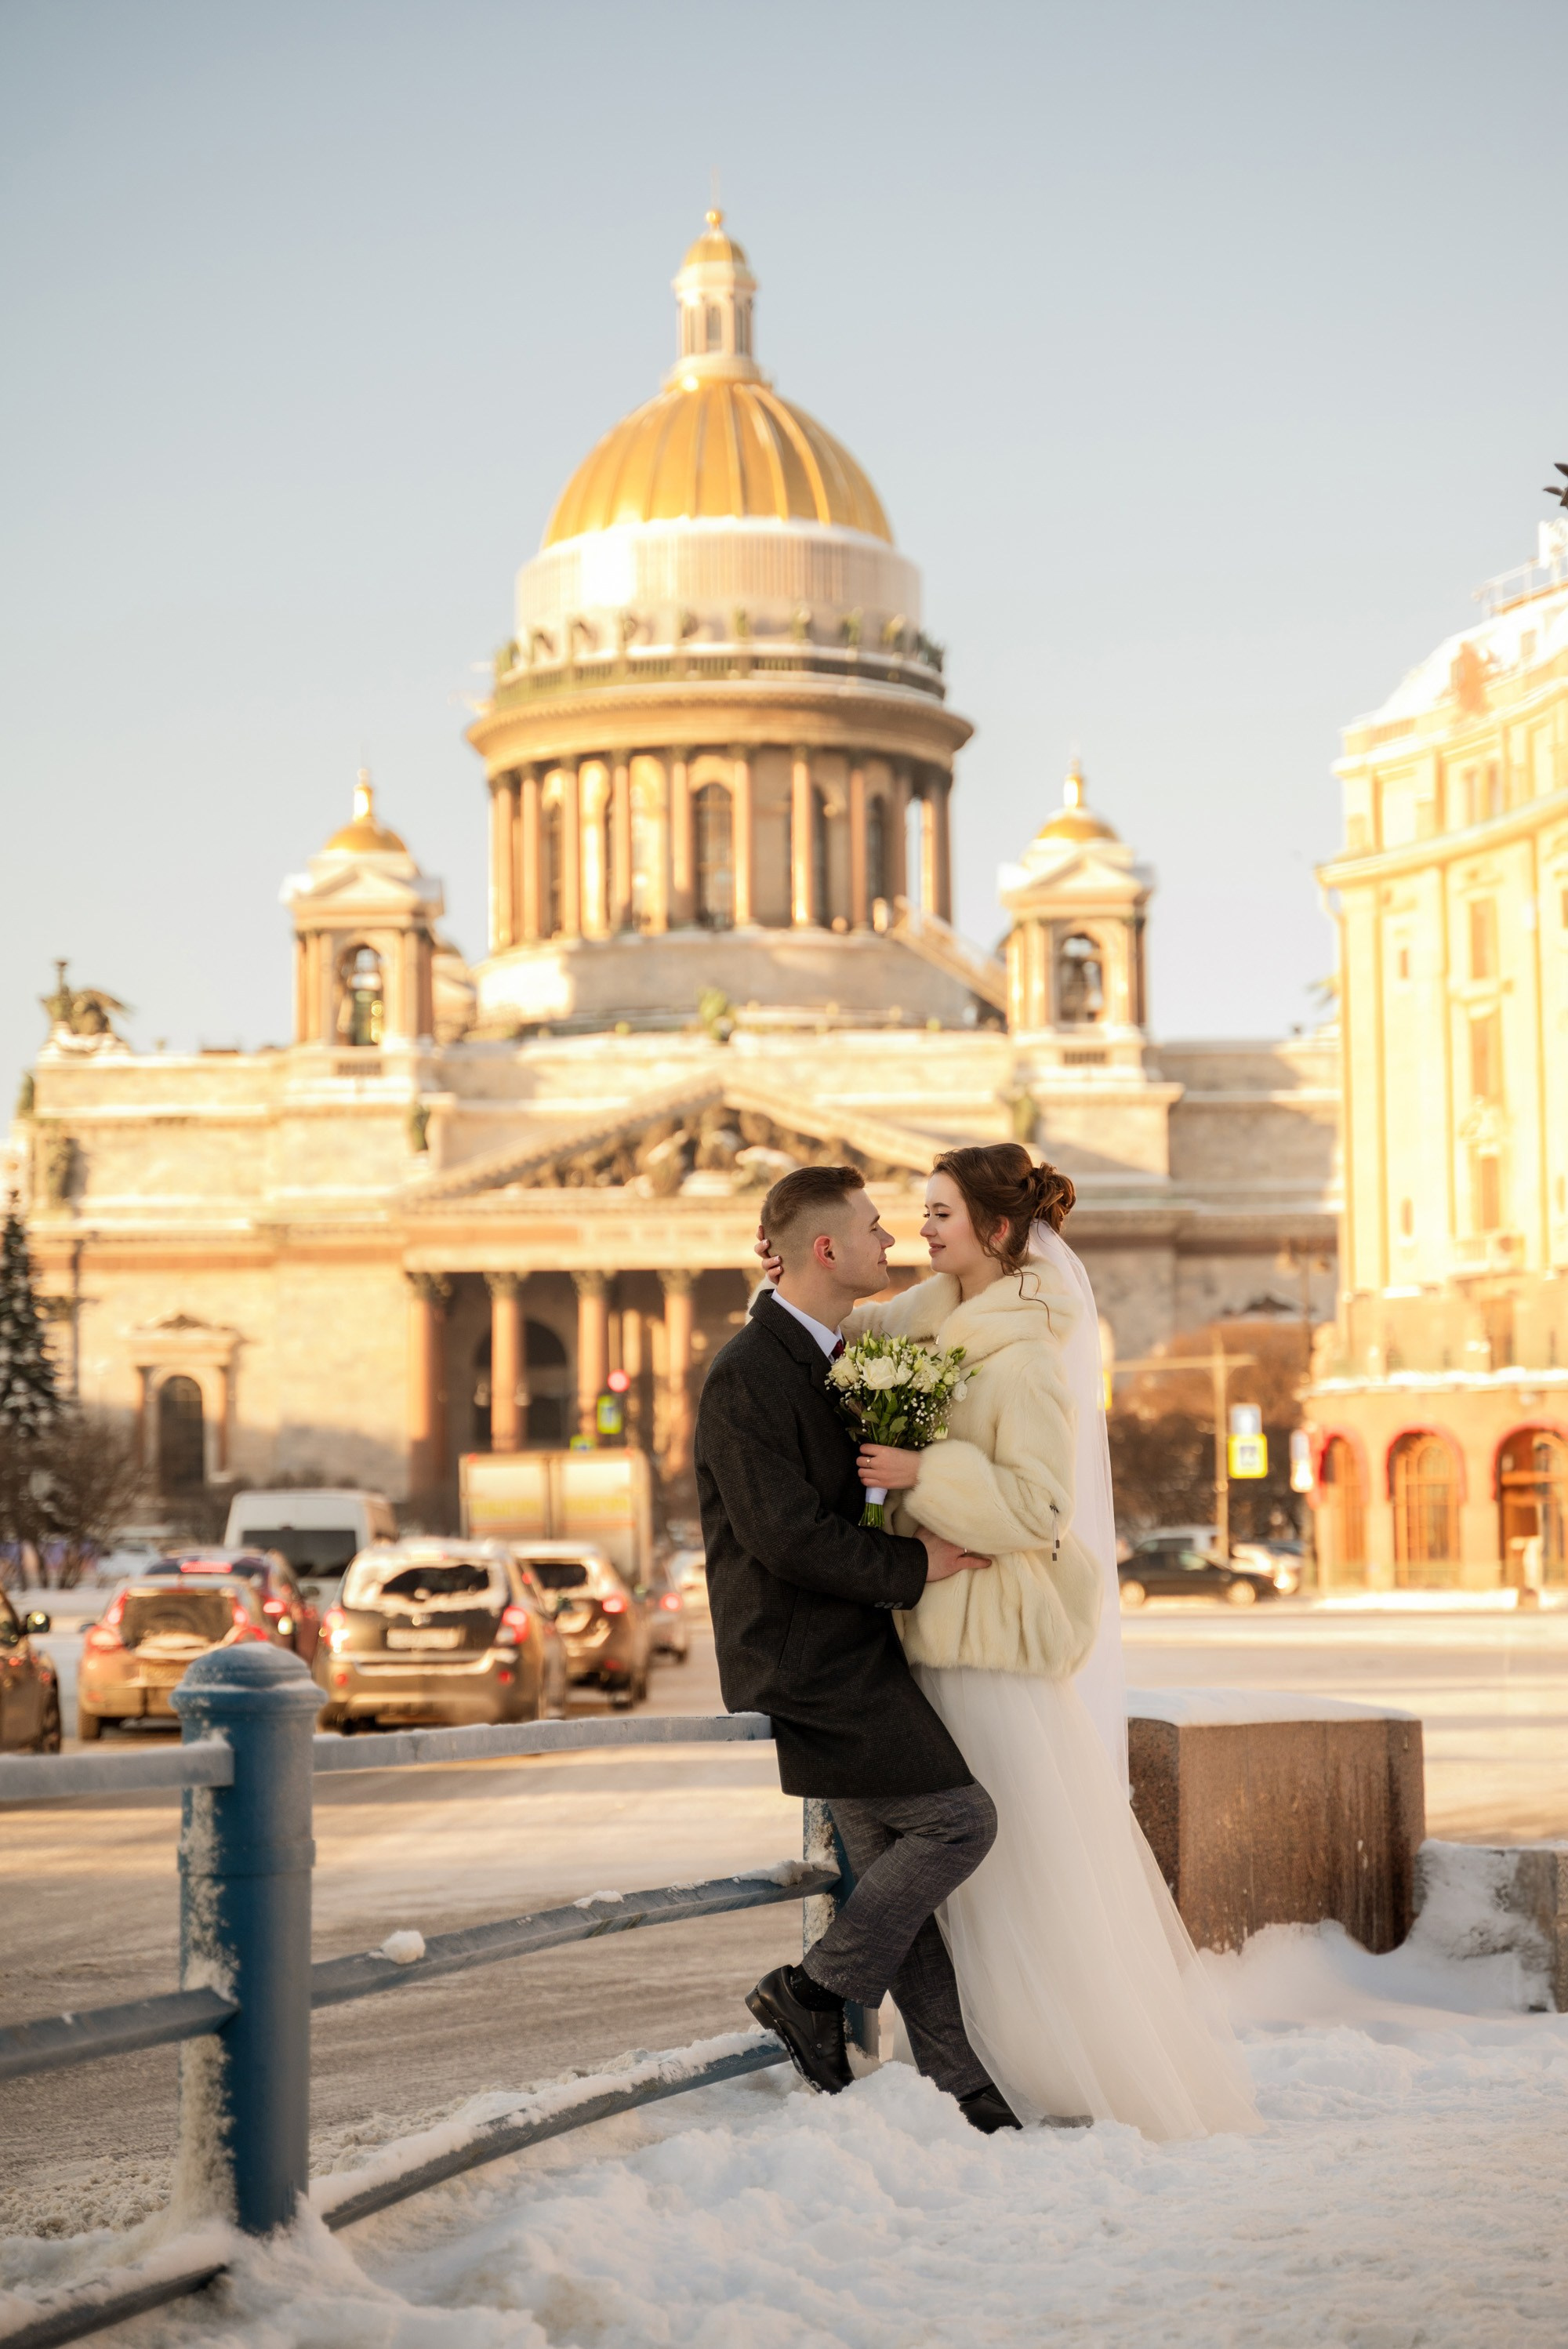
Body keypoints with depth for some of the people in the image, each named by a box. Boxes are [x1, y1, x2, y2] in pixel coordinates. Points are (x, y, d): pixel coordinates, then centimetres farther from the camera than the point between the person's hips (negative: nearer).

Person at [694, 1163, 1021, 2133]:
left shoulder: (838, 1357, 14)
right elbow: (787, 1535, -21)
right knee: (960, 1819, -9)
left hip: (854, 1653, 9)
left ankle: (957, 2081, 15)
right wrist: (913, 1568, -13)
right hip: (807, 1663, -9)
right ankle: (816, 1991, 1)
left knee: (892, 1861, 10)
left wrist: (921, 1535, 12)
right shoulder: (746, 1377, -17)